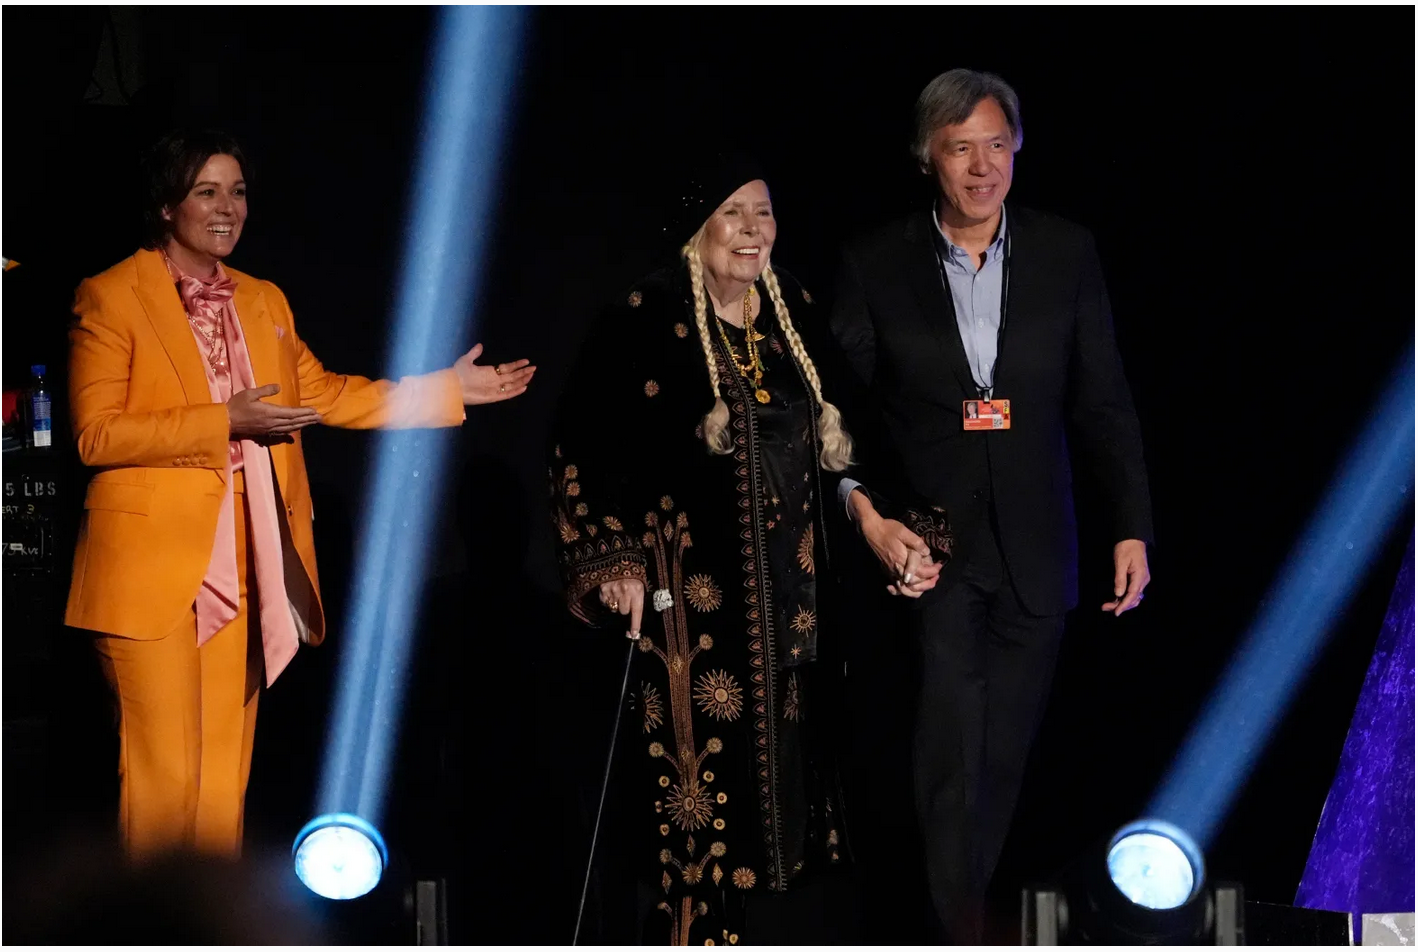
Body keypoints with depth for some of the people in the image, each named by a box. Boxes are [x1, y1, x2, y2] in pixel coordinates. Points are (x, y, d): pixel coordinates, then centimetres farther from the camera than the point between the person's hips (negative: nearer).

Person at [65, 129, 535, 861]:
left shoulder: (264, 301, 17)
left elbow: (325, 394, 19)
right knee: (164, 774, -6)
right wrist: (224, 422, -17)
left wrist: (447, 389, 13)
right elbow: (96, 435, -11)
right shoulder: (110, 298, -4)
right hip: (153, 567, -6)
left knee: (226, 770, 9)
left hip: (240, 569, 6)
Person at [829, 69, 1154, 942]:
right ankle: (956, 929, 9)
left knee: (1004, 756, 10)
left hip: (1033, 553, 2)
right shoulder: (876, 264, -1)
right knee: (950, 760, -2)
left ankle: (969, 896, 26)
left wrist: (1132, 530, 0)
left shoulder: (1067, 254, 4)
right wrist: (863, 507, -16)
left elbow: (1103, 403, 5)